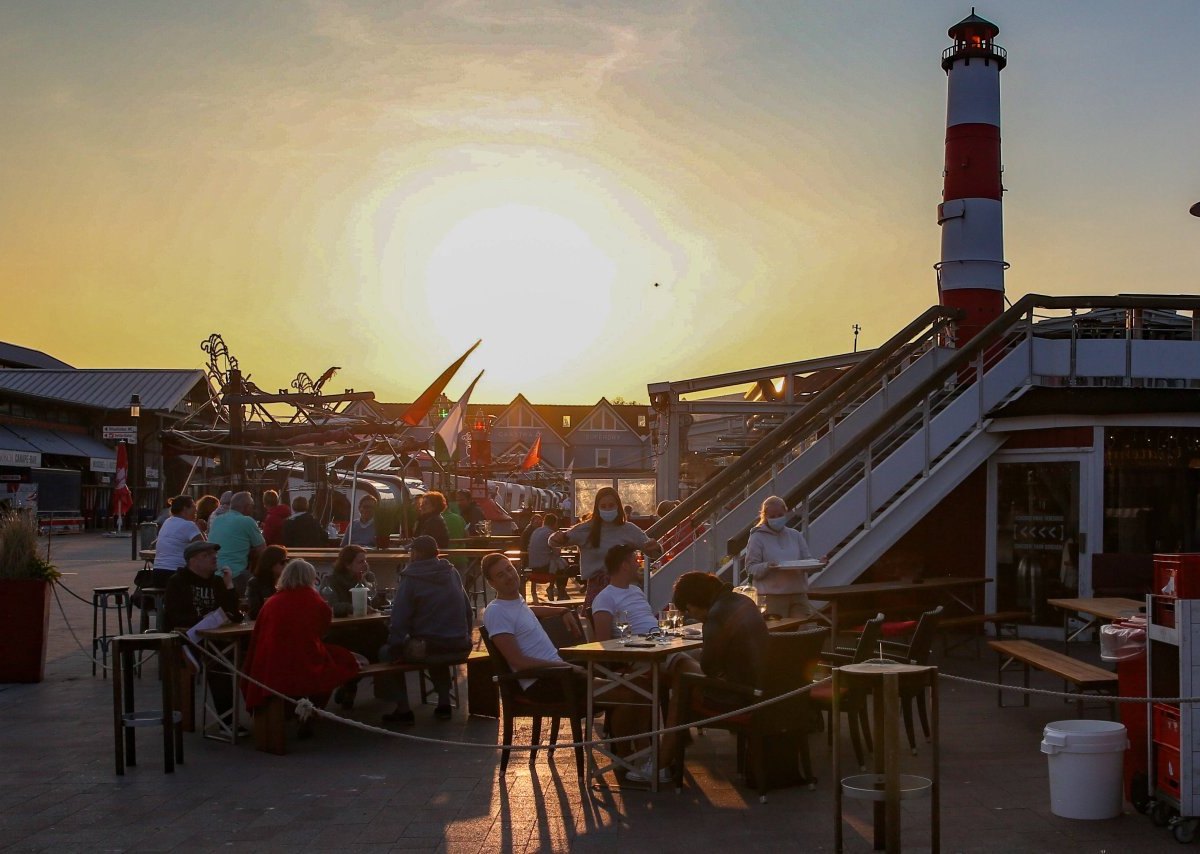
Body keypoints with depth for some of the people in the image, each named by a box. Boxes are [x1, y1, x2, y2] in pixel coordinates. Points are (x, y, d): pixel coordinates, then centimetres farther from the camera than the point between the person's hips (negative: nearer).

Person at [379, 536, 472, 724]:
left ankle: (403, 710, 13)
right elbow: (468, 611, 12)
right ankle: (444, 703, 28)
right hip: (461, 649, 6)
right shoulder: (453, 573, 8)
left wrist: (397, 643, 2)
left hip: (425, 649, -5)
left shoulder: (410, 579, -7)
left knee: (387, 652, 19)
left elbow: (399, 619, -11)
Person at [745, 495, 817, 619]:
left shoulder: (795, 535, 15)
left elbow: (807, 559, 13)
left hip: (799, 594, 4)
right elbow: (751, 567, -4)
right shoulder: (758, 538, 2)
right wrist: (767, 567, -23)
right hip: (772, 596, -4)